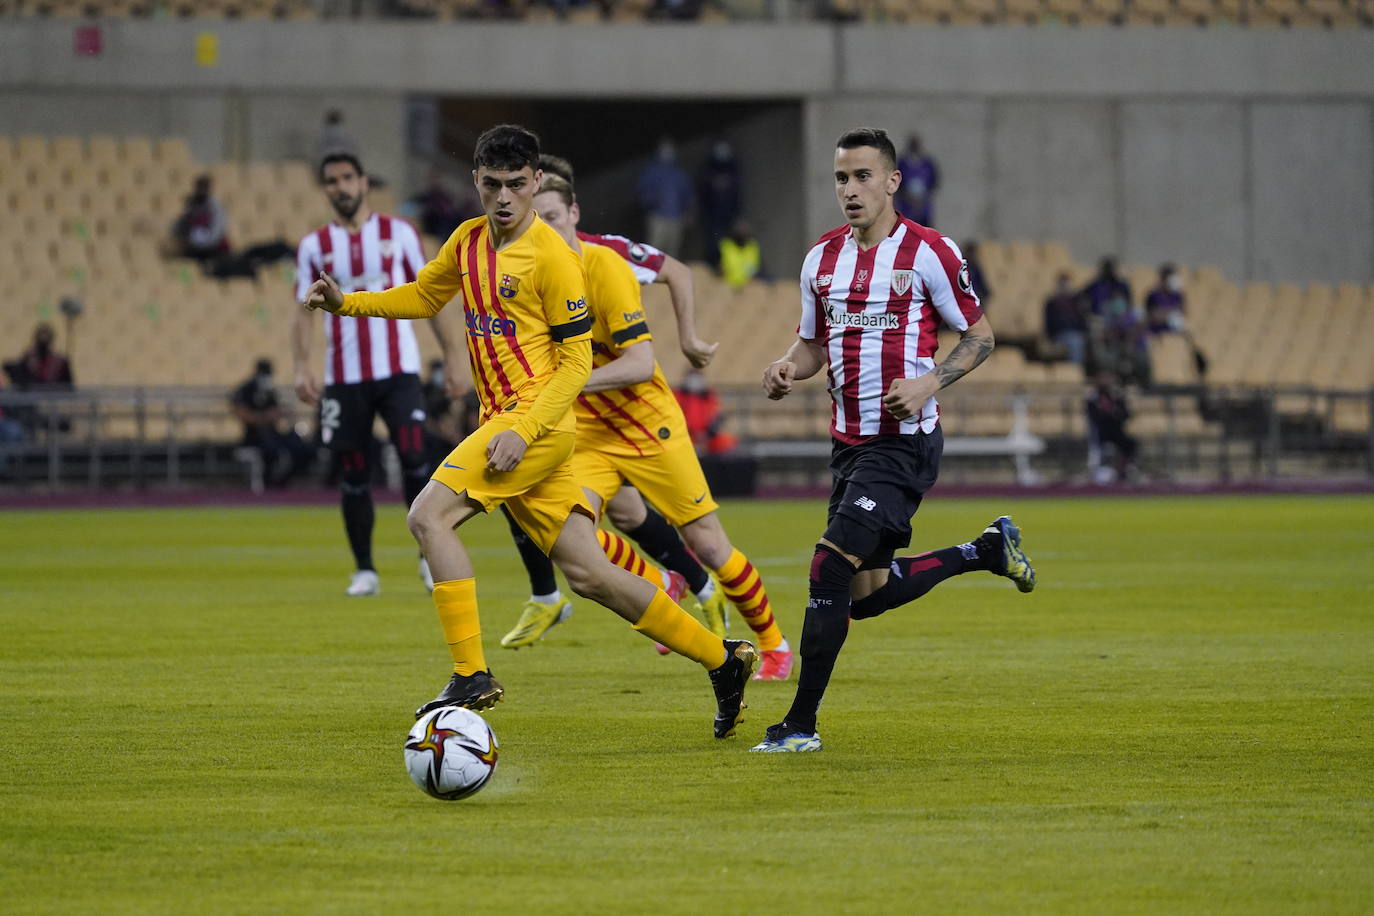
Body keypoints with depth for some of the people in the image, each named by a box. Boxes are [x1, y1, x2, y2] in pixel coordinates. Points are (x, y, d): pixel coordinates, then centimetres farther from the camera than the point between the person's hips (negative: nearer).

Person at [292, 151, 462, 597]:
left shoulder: (399, 233, 6)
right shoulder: (313, 246, 7)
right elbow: (304, 312, 5)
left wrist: (452, 353, 5)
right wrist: (302, 367, -9)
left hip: (398, 370, -1)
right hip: (344, 377, 1)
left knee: (414, 458, -14)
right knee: (353, 475, 3)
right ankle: (364, 570, 14)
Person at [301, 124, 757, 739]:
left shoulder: (553, 256, -11)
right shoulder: (468, 241, 13)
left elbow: (576, 360, -11)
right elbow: (424, 297, 30)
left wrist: (524, 430, -20)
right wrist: (345, 302, 16)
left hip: (539, 420, -8)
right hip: (506, 424, 8)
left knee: (429, 516, -19)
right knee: (588, 575, 6)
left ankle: (471, 676, -17)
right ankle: (722, 659, 16)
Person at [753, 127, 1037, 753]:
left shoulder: (928, 252, -9)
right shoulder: (822, 257, 9)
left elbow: (980, 335, -1)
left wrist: (929, 382, -18)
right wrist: (787, 368, -3)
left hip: (904, 440, -7)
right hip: (849, 442, 7)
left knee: (831, 567, -17)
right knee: (868, 595, 10)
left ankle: (801, 724, -10)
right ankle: (988, 549, 34)